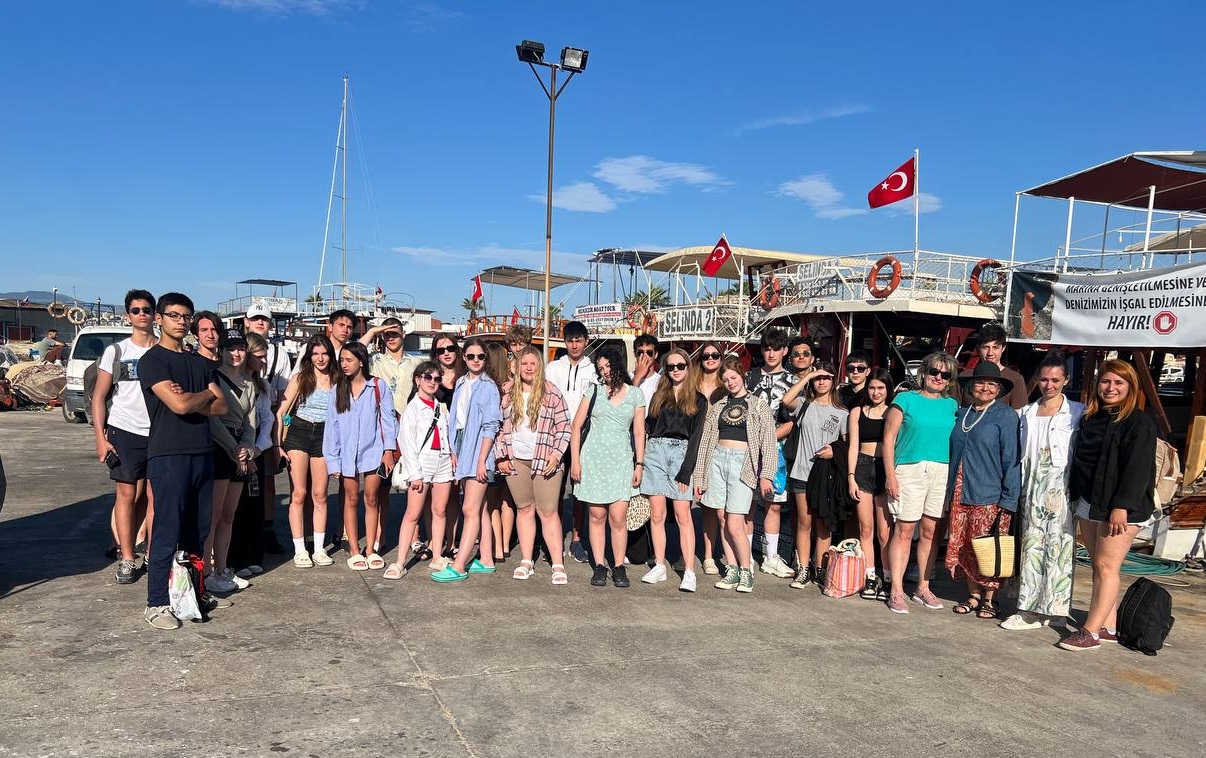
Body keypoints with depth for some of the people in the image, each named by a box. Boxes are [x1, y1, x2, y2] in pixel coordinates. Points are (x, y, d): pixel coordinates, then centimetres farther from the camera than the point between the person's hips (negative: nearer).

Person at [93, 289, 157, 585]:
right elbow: (99, 397, 4)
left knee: (154, 496, 5)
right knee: (127, 494, 3)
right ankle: (127, 559, 10)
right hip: (125, 432, -1)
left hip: (160, 434, 1)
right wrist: (100, 437, -4)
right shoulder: (116, 351, 2)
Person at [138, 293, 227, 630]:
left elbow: (221, 407, 8)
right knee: (167, 533, -5)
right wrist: (206, 394, 2)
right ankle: (156, 603, 3)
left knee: (198, 531, 10)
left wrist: (189, 400, -9)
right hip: (168, 455, -6)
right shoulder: (152, 360, -4)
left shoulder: (199, 362, 17)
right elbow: (178, 404, -16)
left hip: (202, 454, 6)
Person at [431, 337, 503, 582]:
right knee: (479, 509, 13)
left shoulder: (488, 387, -7)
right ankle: (486, 560, 21)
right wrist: (454, 452, 7)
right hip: (463, 452, 7)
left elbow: (490, 427, -11)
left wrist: (482, 460, -15)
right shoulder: (461, 384, 13)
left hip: (479, 452, -7)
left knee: (470, 510, -8)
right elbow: (456, 421, 15)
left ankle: (458, 566, -8)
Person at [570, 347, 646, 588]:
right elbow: (577, 426, 6)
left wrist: (639, 464, 0)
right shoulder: (594, 391, 7)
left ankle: (619, 567, 6)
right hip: (593, 458, 1)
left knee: (618, 518, -6)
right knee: (597, 516, 4)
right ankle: (599, 566, 12)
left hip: (621, 460, 0)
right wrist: (575, 460, -1)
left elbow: (639, 433, 8)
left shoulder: (636, 394, 7)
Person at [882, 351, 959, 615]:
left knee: (930, 531, 7)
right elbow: (889, 438, 0)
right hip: (909, 471, -3)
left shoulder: (951, 405, 14)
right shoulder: (906, 400, 3)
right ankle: (896, 591, 0)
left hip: (943, 472, 3)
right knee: (904, 531, -5)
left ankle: (923, 587, 19)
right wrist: (890, 474, -8)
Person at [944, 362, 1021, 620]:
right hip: (960, 495, 5)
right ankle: (973, 595, 20)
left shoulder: (1006, 416, -3)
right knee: (963, 547, 7)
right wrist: (951, 489, 13)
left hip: (989, 496, -5)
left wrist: (1008, 500, -13)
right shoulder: (962, 414, 12)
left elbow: (1012, 460, -7)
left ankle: (989, 599, 16)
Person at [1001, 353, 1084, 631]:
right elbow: (1019, 454, 17)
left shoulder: (1078, 412, 3)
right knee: (1032, 544, 4)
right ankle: (1030, 609, 8)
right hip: (1033, 486, 4)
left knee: (1059, 544, -4)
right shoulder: (1026, 413, 15)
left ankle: (1055, 607, 4)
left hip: (1062, 488, -4)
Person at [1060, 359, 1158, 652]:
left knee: (1106, 566, -7)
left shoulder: (1140, 422, -9)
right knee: (1098, 566, 10)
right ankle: (1108, 627, 17)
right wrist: (1075, 496, 15)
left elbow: (1137, 468, -17)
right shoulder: (1090, 419, 13)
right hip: (1089, 505, 8)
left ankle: (1090, 631, -6)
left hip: (1121, 509, -8)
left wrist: (1121, 506, -22)